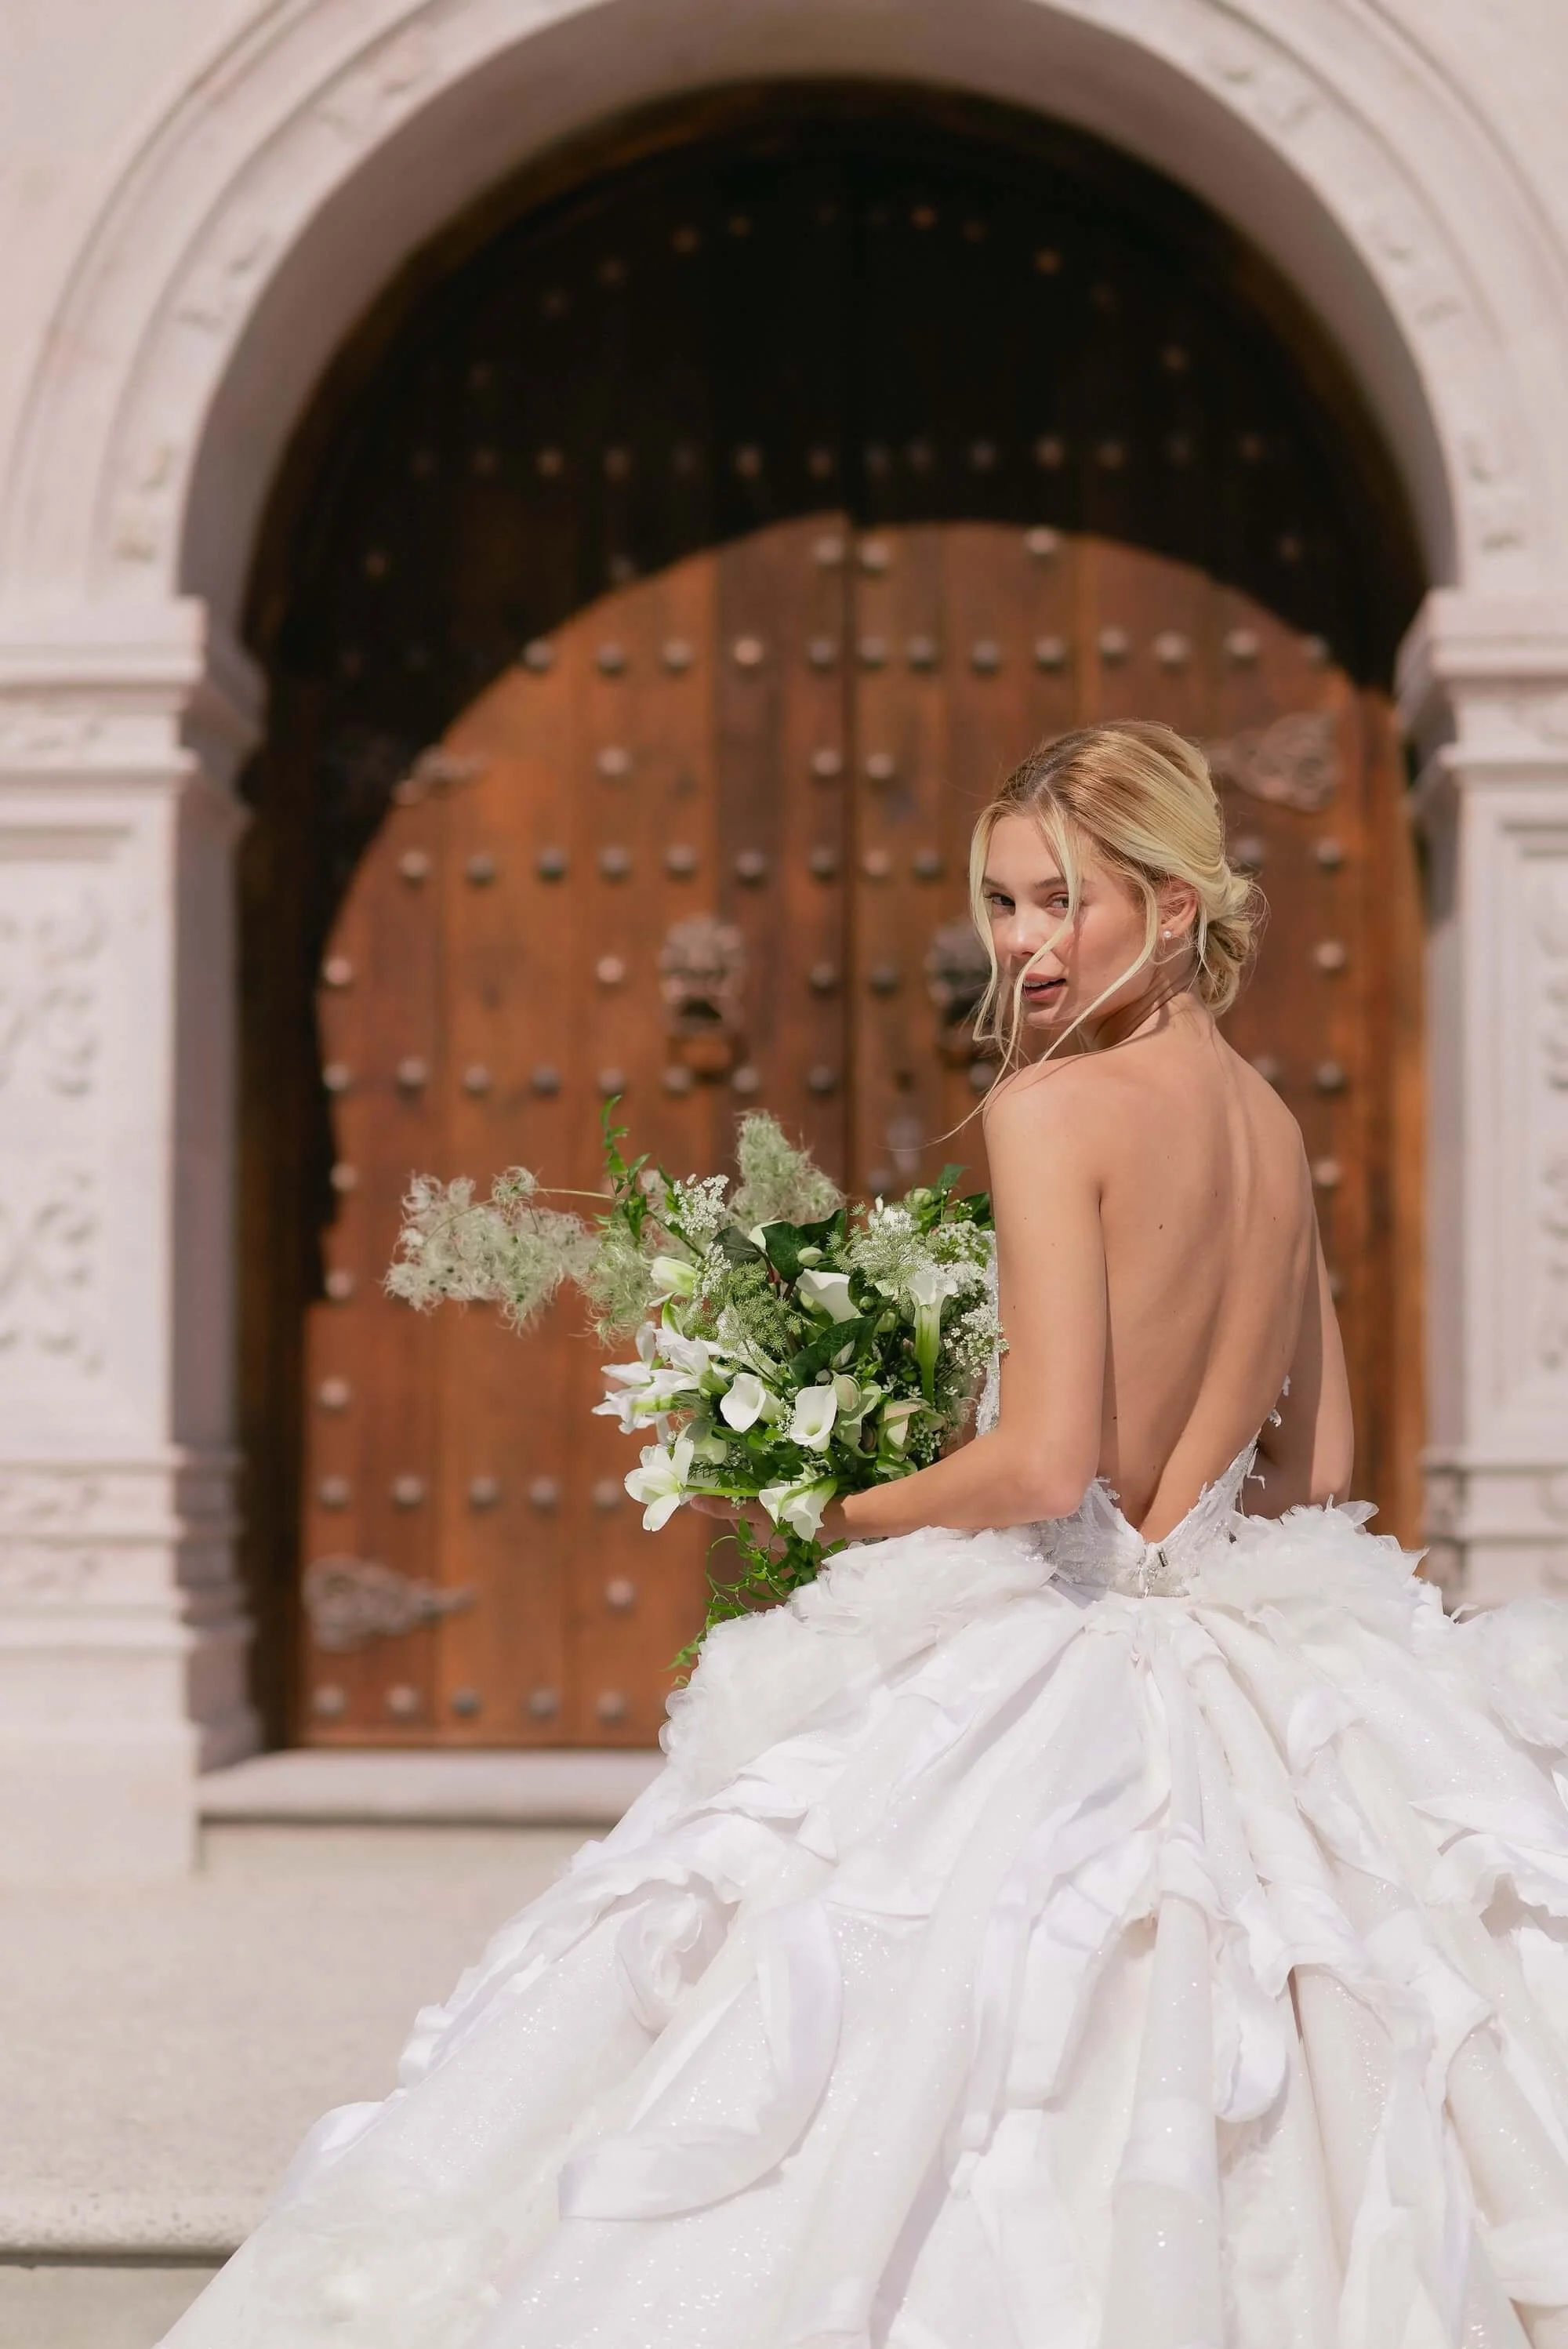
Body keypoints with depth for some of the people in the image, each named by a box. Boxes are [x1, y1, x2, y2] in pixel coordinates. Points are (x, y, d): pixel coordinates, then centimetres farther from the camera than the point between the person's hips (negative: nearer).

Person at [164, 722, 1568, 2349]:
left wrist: (845, 1513, -3)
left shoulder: (1053, 1107, -13)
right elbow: (1315, 1469, 17)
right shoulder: (1274, 1128, 10)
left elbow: (1041, 1466, -20)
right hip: (1246, 1672, 8)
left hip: (1038, 1667, -8)